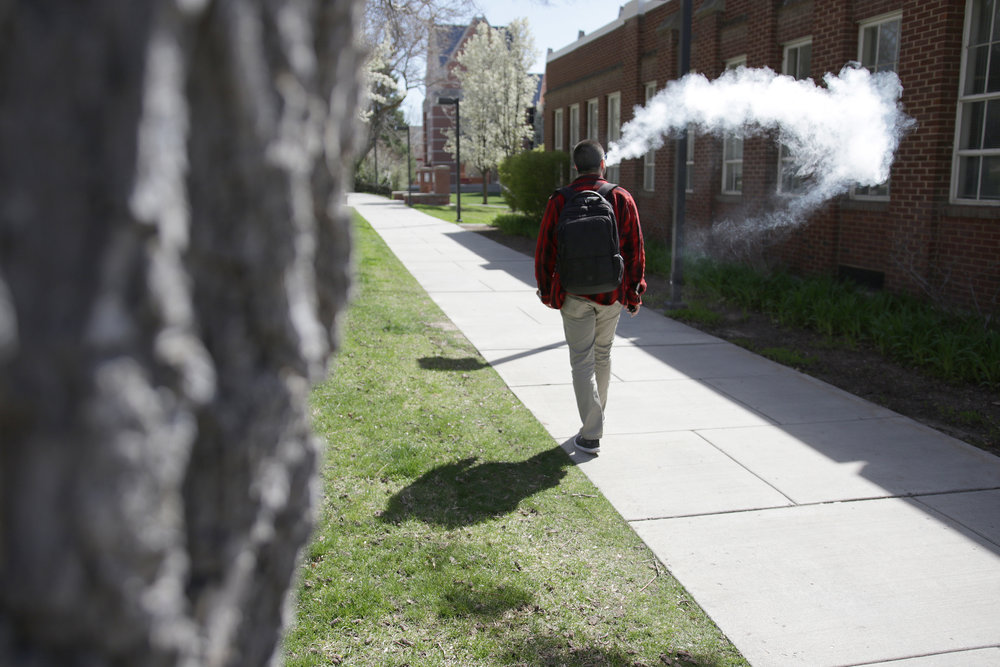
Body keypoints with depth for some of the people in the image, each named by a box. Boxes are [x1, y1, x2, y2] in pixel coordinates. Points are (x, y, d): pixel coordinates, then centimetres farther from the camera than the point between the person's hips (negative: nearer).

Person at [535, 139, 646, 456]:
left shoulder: (559, 201, -4)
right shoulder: (622, 199, 0)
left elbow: (545, 250, -2)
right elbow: (635, 249, 1)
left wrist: (546, 289, 10)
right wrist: (634, 292, 8)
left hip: (575, 294, -2)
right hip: (612, 294, 2)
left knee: (582, 361, 2)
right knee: (603, 355, 20)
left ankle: (591, 435, -2)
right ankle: (597, 416, 36)